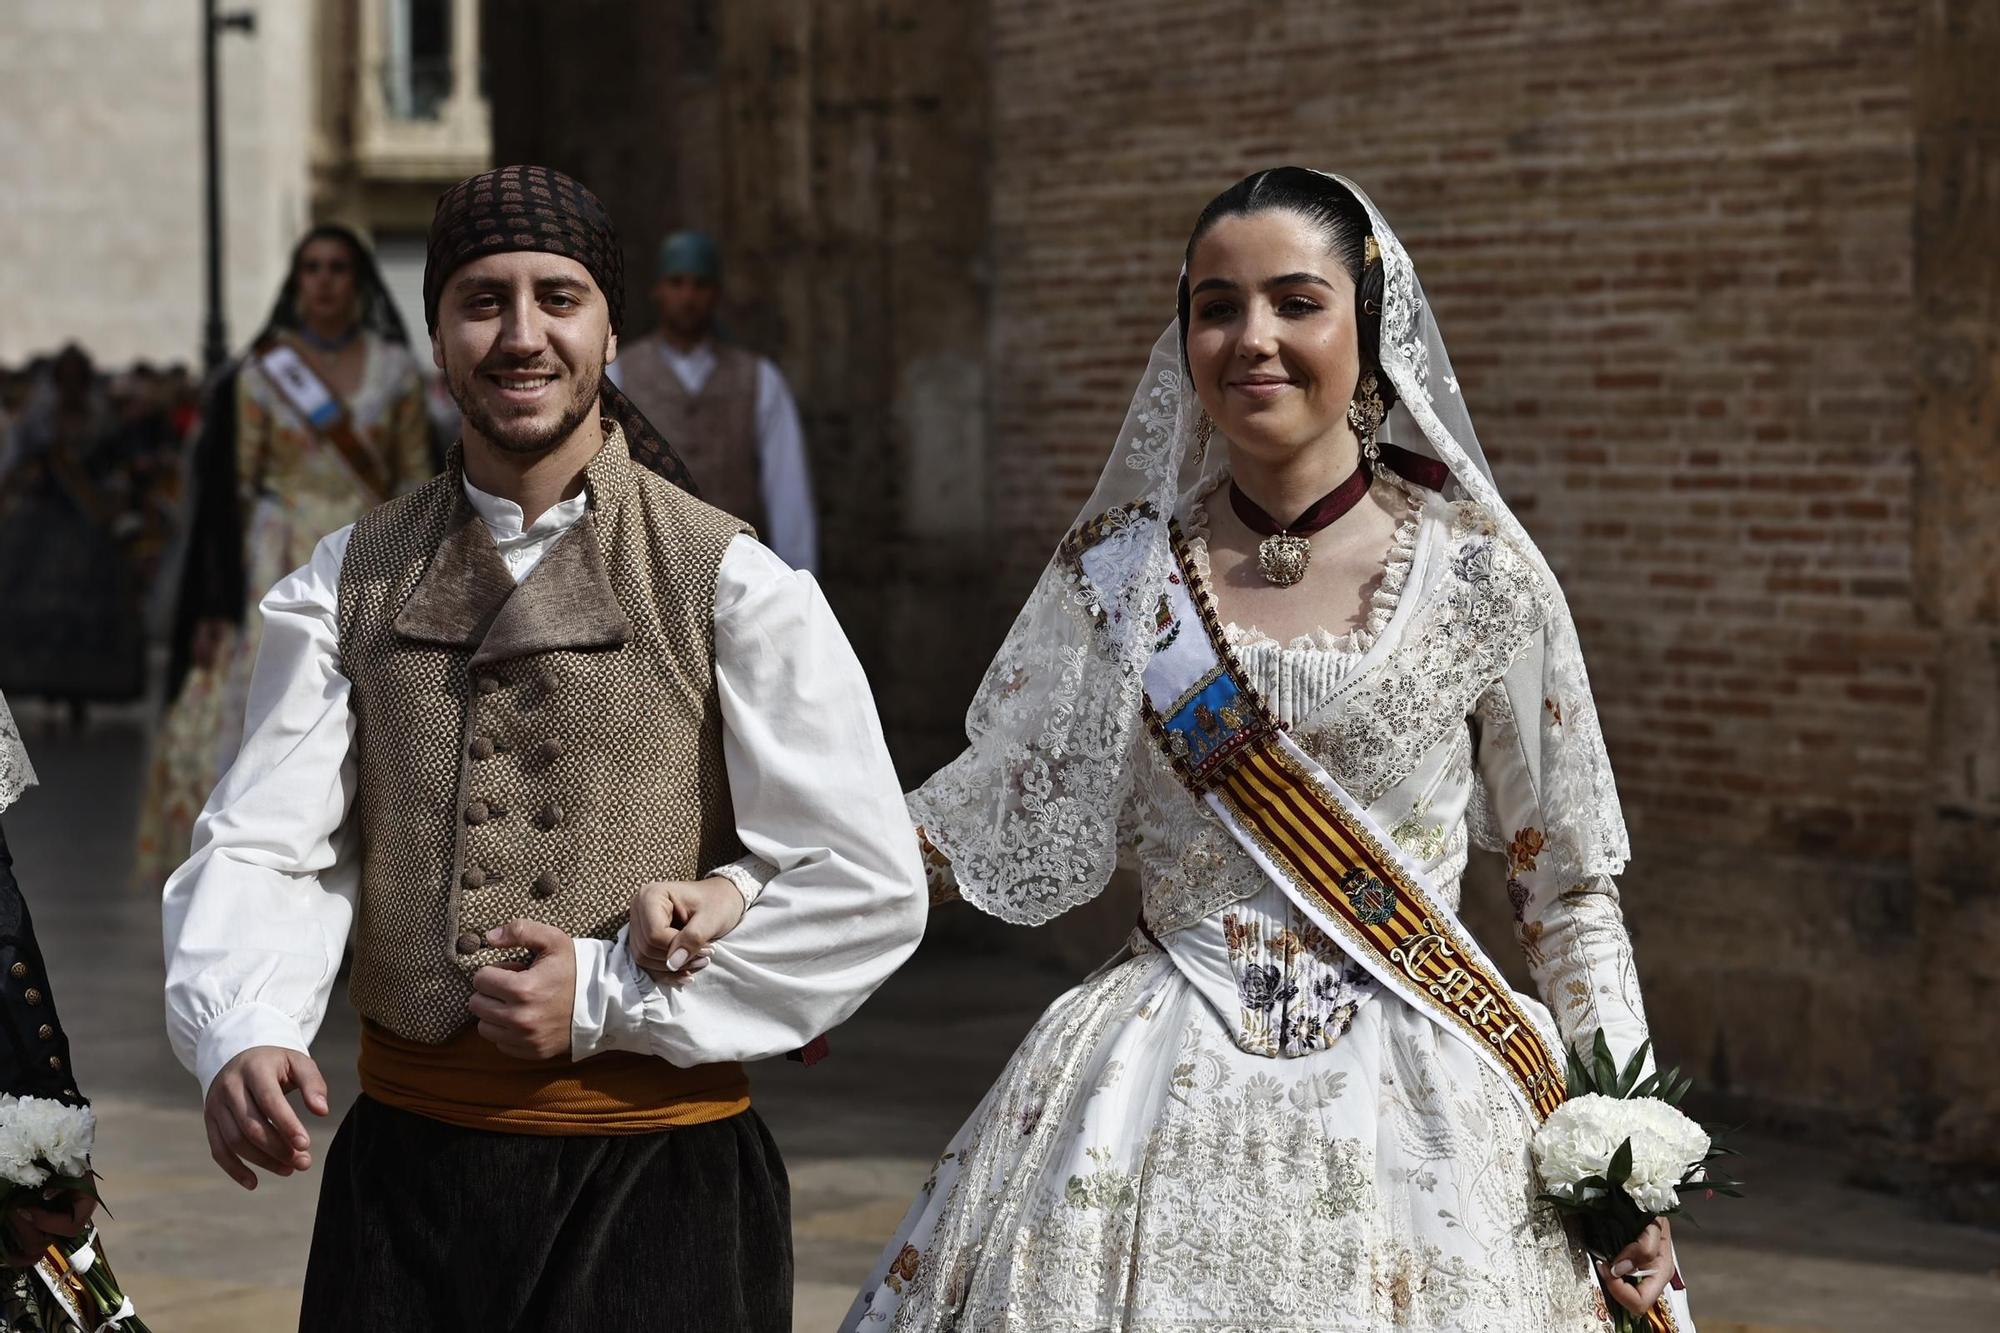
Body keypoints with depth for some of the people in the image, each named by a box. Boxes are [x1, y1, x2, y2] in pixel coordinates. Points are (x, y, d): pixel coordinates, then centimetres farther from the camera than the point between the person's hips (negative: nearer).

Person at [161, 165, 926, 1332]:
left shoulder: (734, 587, -4)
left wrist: (612, 998, -12)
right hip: (405, 1168, 3)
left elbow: (873, 894, -7)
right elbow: (265, 847, -3)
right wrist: (240, 1036, -23)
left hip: (655, 1180, -3)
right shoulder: (349, 589, 6)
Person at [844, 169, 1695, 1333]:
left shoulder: (1480, 573, -1)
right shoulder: (1119, 573, 4)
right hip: (1163, 1100, 1)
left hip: (1418, 1104, -1)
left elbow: (1570, 886, 3)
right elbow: (1010, 823, 5)